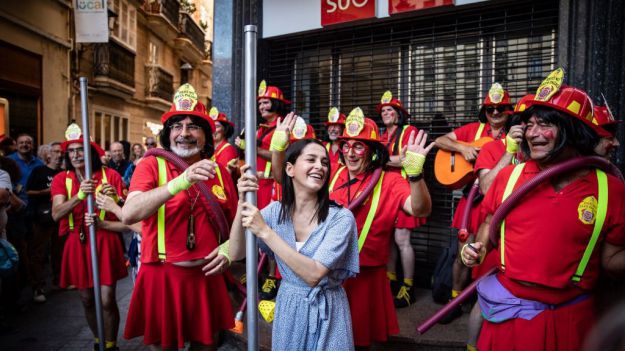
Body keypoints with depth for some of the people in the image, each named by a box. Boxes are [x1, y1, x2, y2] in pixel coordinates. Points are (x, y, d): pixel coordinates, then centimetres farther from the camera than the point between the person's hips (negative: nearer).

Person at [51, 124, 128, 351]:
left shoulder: (110, 175, -4)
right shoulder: (61, 179, 3)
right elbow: (56, 214, -12)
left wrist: (115, 198, -22)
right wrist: (79, 196, -26)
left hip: (105, 242, -3)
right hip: (77, 244, 3)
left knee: (107, 301, -5)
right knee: (87, 300, 13)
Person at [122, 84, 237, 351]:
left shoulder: (219, 171, 2)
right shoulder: (151, 165, -7)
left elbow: (234, 222, 14)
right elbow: (128, 215, -25)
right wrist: (180, 182, -35)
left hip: (206, 276, 3)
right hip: (162, 276, -2)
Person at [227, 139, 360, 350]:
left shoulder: (340, 217, -18)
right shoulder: (275, 211, -6)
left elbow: (313, 274, -26)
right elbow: (236, 254, -11)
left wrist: (265, 231, -30)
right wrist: (242, 203, -24)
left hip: (327, 312, -3)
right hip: (288, 308, 3)